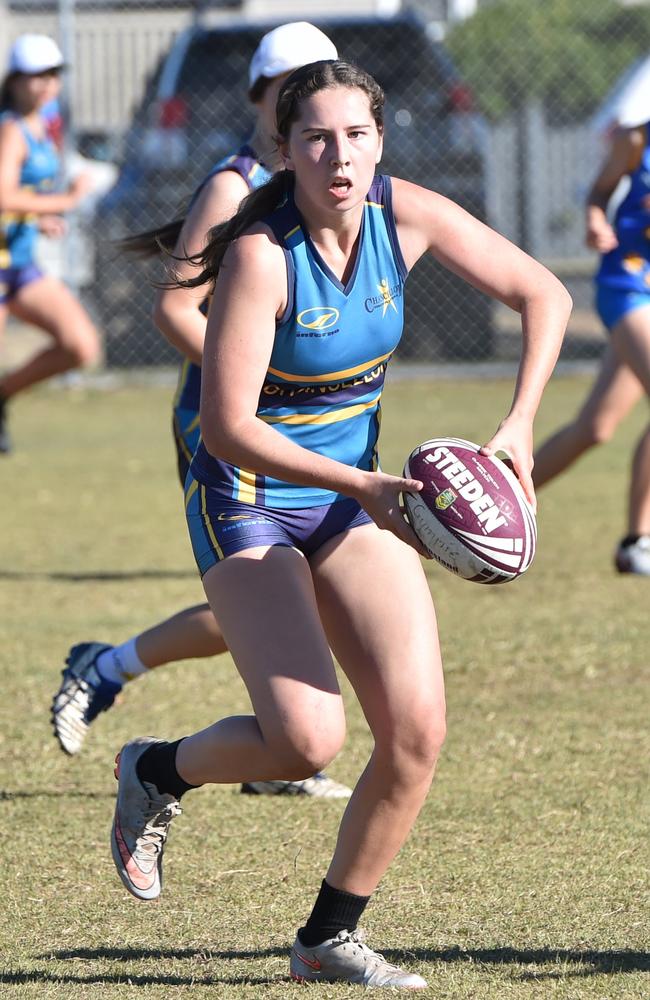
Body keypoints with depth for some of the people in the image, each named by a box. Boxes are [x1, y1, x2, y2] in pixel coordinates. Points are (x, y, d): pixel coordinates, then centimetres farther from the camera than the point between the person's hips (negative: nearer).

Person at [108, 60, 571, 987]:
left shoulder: (408, 216, -8)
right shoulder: (262, 255, -24)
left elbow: (543, 294, 4)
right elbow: (227, 429, -25)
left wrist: (517, 426, -8)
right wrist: (365, 486, -31)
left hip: (354, 495, 6)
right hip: (248, 500, -6)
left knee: (416, 727, -8)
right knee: (307, 737, -21)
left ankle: (330, 937, 10)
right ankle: (158, 771, 11)